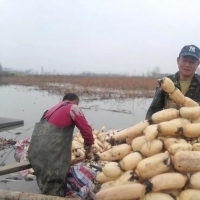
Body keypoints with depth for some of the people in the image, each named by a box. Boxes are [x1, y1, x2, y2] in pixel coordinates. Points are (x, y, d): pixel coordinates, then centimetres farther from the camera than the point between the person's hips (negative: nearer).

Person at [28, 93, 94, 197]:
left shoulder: (54, 108, 26)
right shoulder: (73, 108, 3)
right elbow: (86, 129, -1)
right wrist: (88, 144, 16)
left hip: (36, 149, 8)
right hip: (50, 152, -8)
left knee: (46, 183, 21)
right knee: (54, 189, 3)